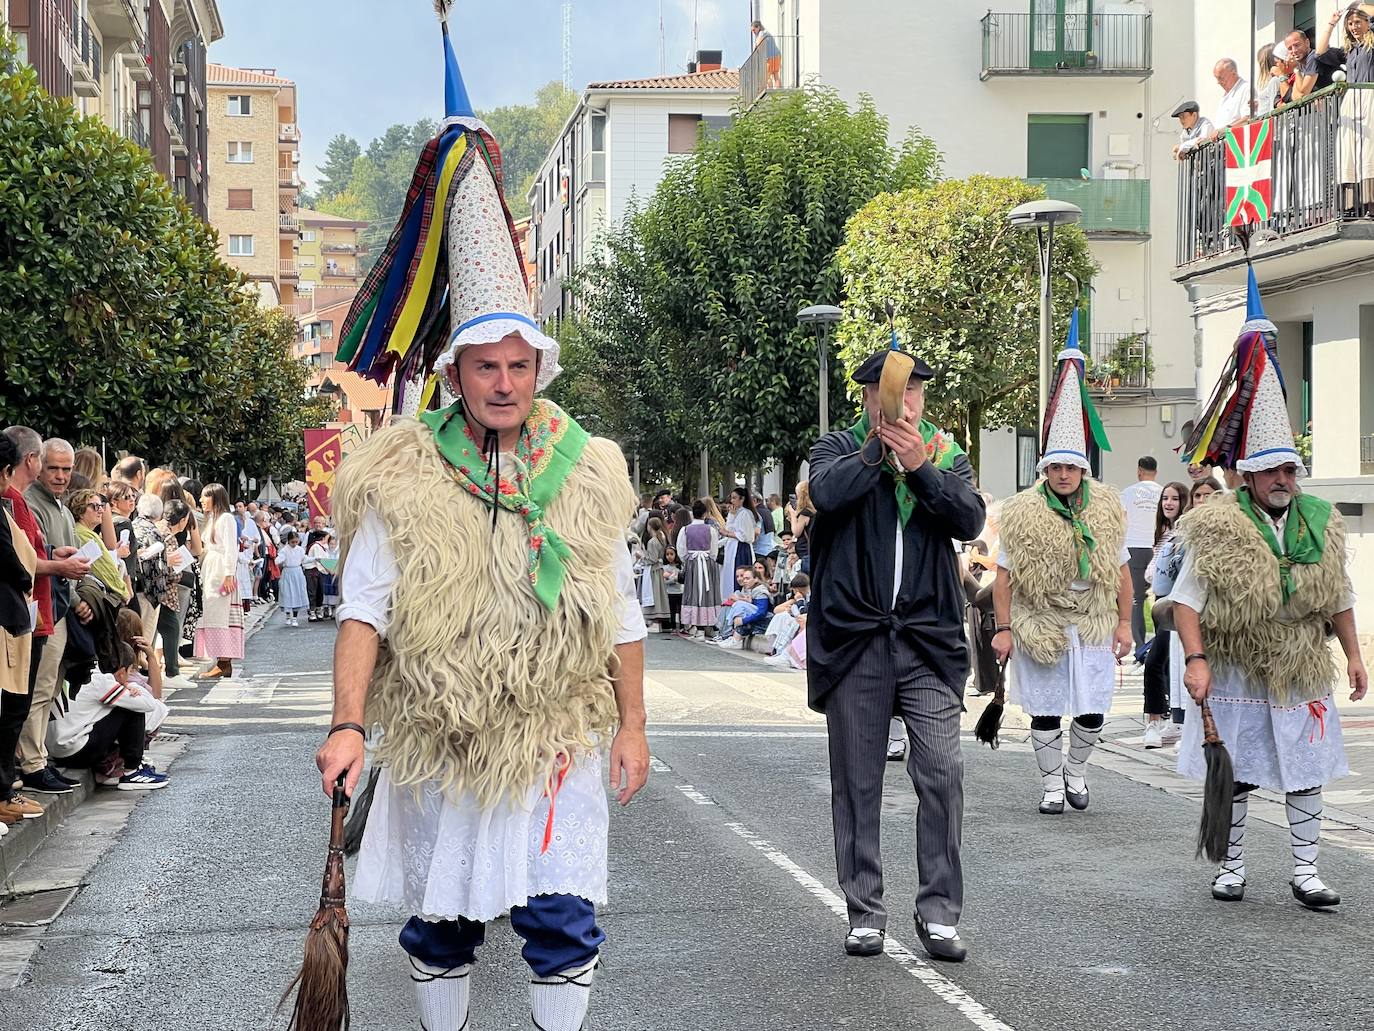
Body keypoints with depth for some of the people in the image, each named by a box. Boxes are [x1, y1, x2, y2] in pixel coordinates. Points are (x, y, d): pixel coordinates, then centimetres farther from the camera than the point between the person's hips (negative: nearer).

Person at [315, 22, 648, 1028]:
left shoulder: (586, 473, 2)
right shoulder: (403, 478, -3)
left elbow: (620, 615, 7)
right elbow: (365, 607, -8)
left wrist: (631, 726, 5)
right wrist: (348, 723, -19)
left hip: (556, 743, 0)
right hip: (436, 744, 0)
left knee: (561, 922, -4)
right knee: (440, 924, 13)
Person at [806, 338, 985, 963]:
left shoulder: (946, 455, 12)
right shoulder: (839, 449, 8)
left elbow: (970, 519, -6)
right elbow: (826, 493, -14)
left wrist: (919, 466, -15)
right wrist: (879, 448, -14)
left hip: (928, 637, 0)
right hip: (852, 637, 0)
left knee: (942, 772, -9)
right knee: (857, 783, 6)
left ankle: (939, 912, 0)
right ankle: (865, 912, 16)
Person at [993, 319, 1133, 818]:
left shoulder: (1107, 510, 1)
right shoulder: (1022, 514, -7)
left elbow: (1122, 571, 8)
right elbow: (1004, 576, -5)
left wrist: (1123, 623, 5)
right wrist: (1004, 628, -8)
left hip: (1093, 625, 2)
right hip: (1039, 623, -2)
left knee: (1093, 709, 5)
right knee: (1046, 709, 4)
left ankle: (1076, 767, 31)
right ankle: (1052, 782, 21)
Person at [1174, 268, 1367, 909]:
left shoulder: (1322, 523, 4)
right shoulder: (1217, 529, -9)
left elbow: (1339, 598, 14)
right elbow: (1186, 599, -8)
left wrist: (1353, 656, 10)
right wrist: (1196, 660, -18)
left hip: (1303, 674, 3)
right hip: (1236, 674, -3)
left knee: (1306, 772, 5)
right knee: (1234, 775, 6)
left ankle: (1305, 872, 14)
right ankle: (1231, 867, 19)